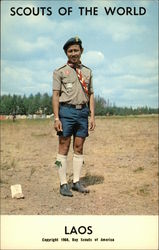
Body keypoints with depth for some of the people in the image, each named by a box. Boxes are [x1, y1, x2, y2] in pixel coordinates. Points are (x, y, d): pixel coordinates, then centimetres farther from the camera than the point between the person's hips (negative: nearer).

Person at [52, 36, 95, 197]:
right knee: (63, 148, -2)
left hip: (83, 112, 4)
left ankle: (76, 182, 16)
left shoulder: (87, 72, 14)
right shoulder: (60, 72, 2)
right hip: (66, 111, -4)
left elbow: (91, 95, 14)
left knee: (79, 148, 7)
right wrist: (56, 118, -12)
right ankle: (63, 184, 4)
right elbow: (55, 96, -4)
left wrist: (92, 116, 5)